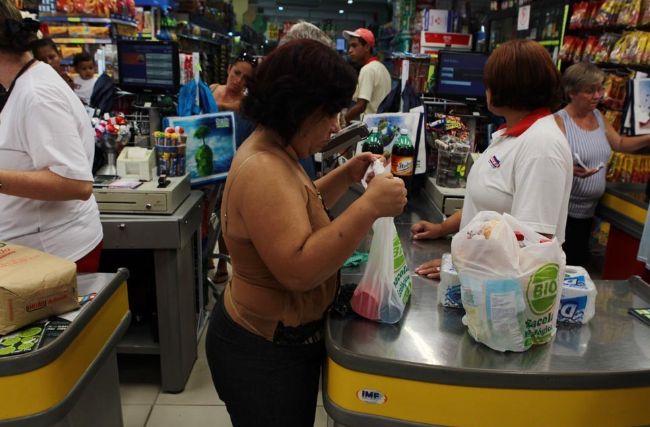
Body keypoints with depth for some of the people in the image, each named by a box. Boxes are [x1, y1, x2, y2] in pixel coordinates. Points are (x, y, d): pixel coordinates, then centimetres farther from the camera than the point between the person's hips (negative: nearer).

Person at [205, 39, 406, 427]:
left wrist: (347, 176, 6)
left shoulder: (274, 152, 3)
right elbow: (299, 269, -35)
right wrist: (370, 207, -34)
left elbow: (300, 207, 20)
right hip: (264, 351, -10)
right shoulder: (263, 171, -29)